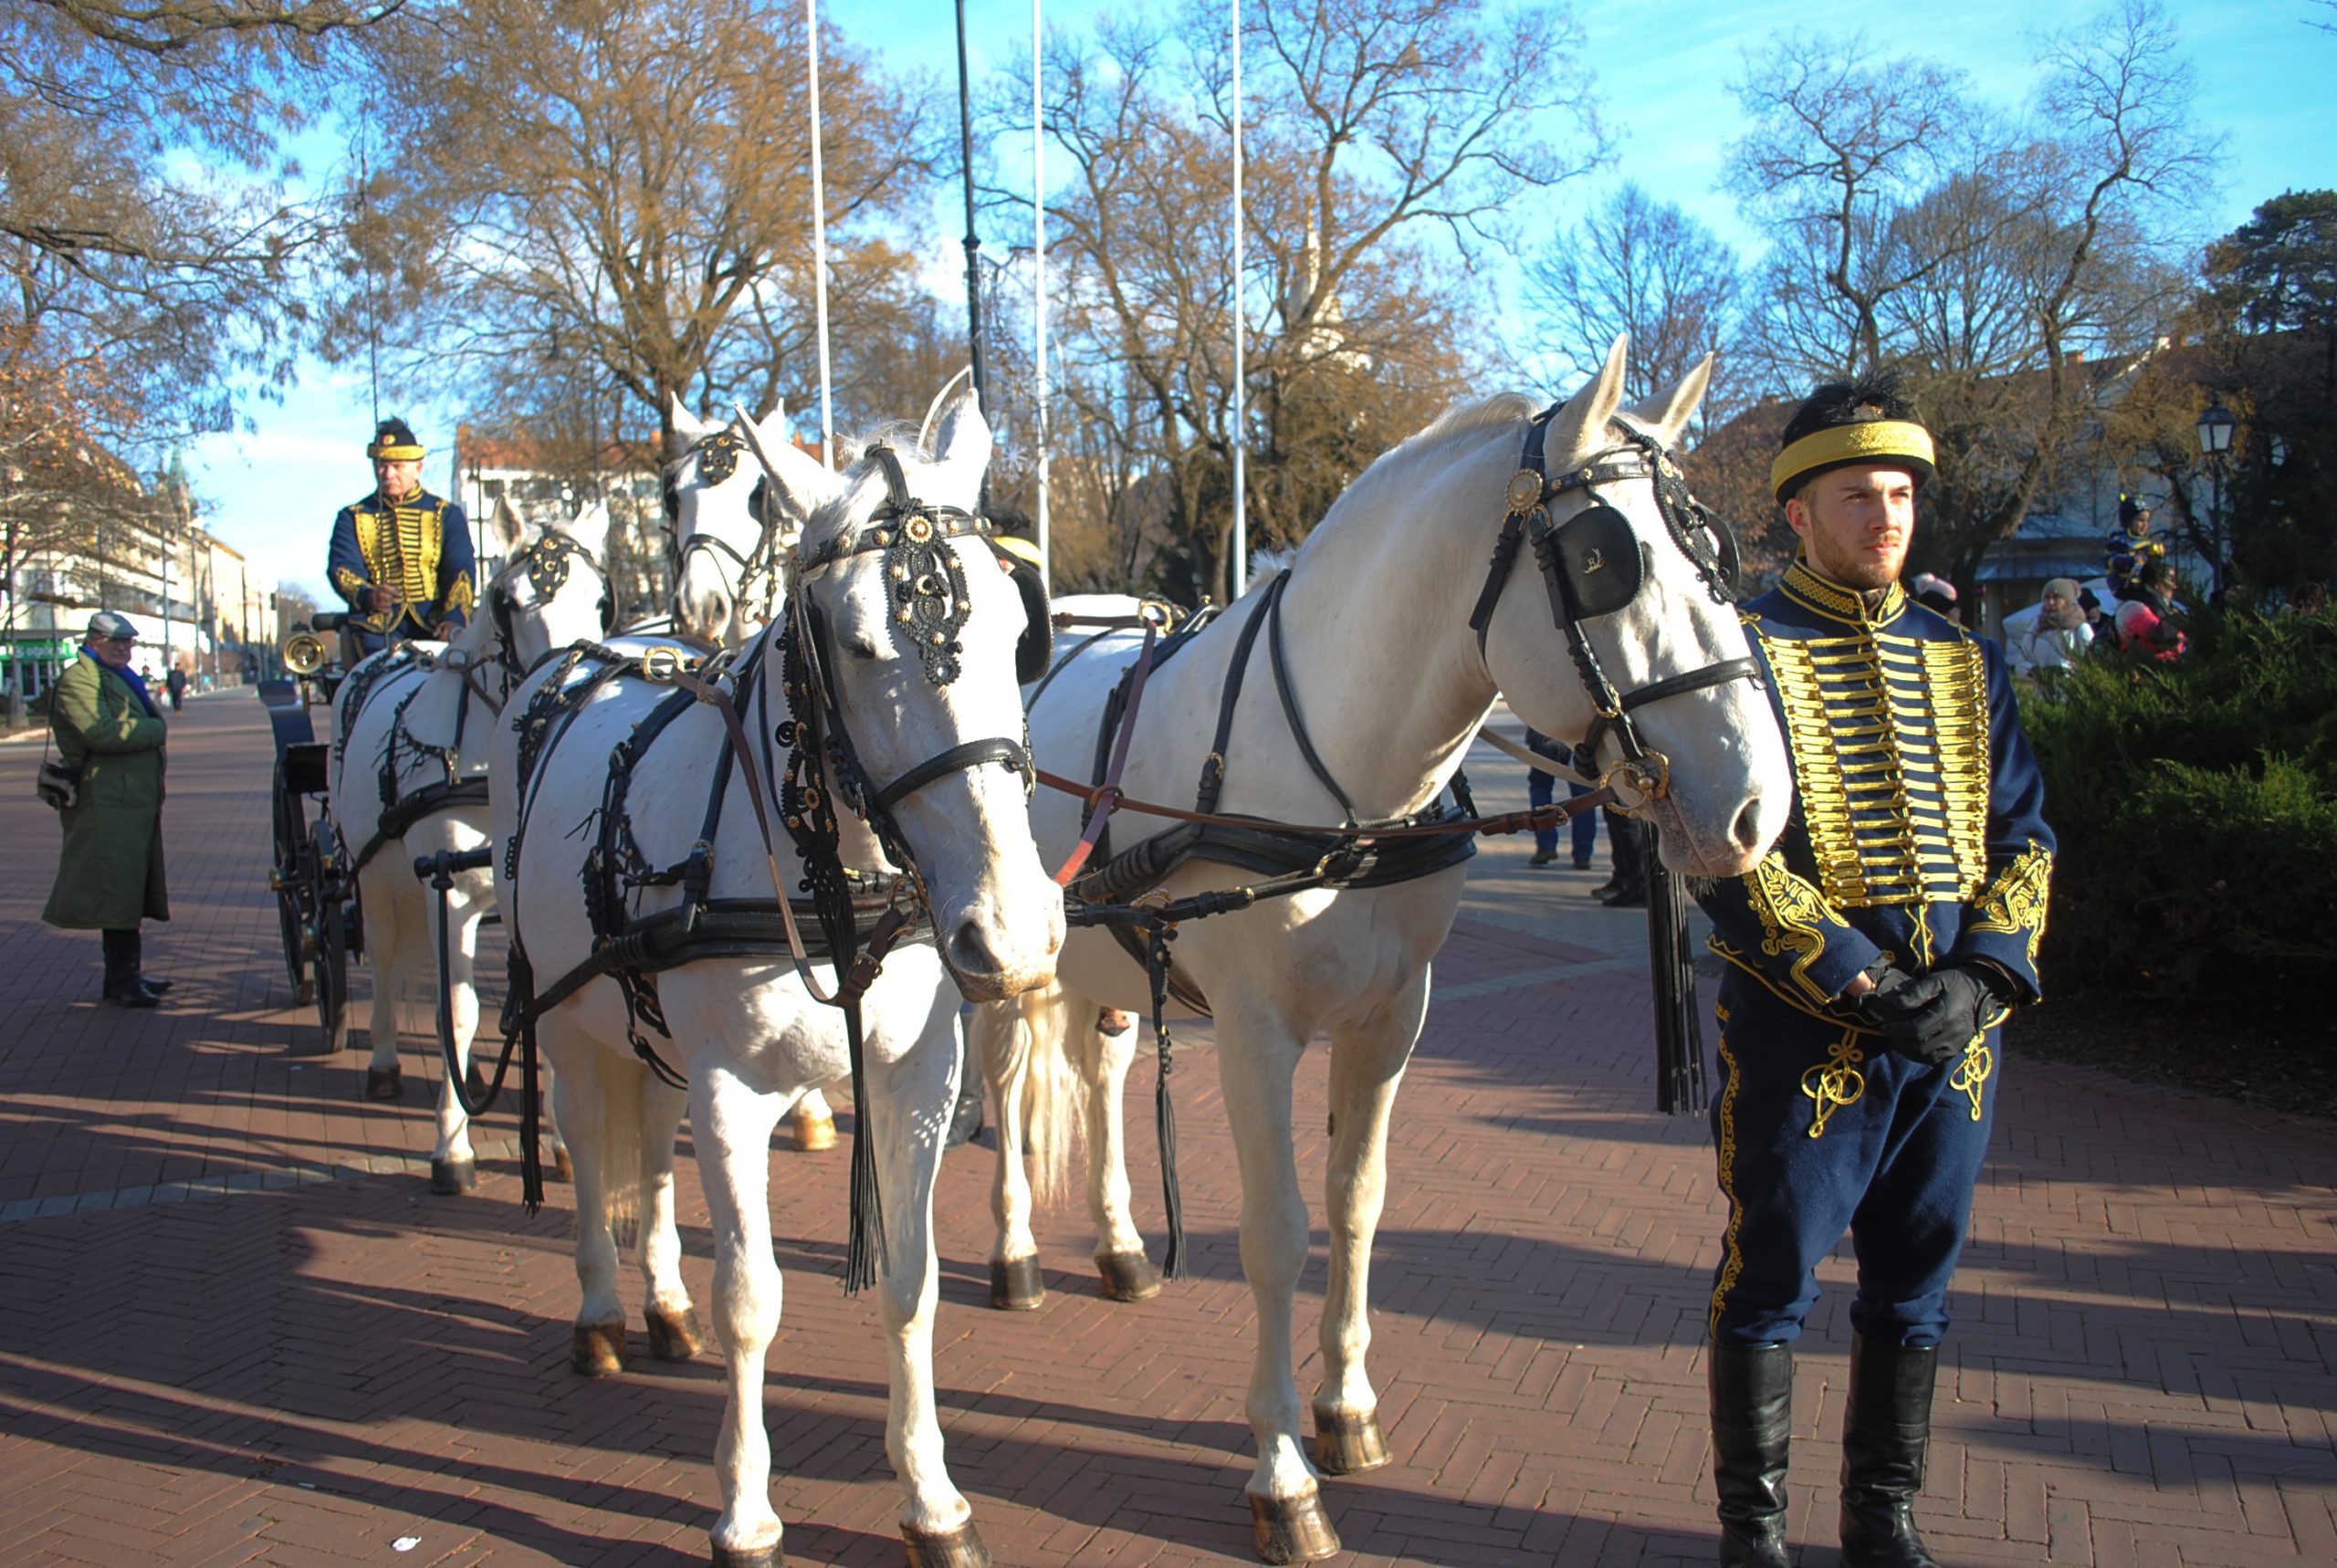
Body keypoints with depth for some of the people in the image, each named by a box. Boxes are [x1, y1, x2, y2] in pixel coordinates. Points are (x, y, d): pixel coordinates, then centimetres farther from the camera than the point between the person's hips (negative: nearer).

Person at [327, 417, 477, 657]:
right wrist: (367, 595, -22)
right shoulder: (352, 518, 18)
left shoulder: (447, 514, 17)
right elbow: (342, 568, 3)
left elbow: (461, 570, 5)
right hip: (378, 624, 0)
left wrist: (454, 617, -16)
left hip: (435, 623, 0)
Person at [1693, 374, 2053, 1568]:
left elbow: (2022, 835, 10)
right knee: (1770, 1286, 6)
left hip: (1954, 1029, 5)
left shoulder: (1964, 658, 11)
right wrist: (1861, 981, -18)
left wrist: (1984, 977, -7)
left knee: (1914, 1290, 15)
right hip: (1803, 1033, -5)